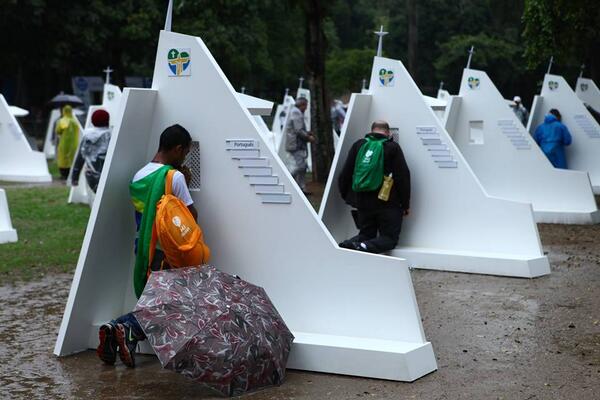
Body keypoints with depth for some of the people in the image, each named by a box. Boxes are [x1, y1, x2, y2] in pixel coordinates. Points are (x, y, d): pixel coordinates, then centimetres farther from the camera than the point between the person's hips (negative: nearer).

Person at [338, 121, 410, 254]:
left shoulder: (358, 145, 9)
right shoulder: (393, 148, -2)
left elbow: (345, 174, 11)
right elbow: (403, 177, -5)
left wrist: (346, 196, 22)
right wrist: (406, 204, 2)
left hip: (362, 203, 4)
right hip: (387, 204, -4)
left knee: (366, 234, 19)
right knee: (389, 238, 2)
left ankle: (348, 244, -12)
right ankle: (364, 247, -27)